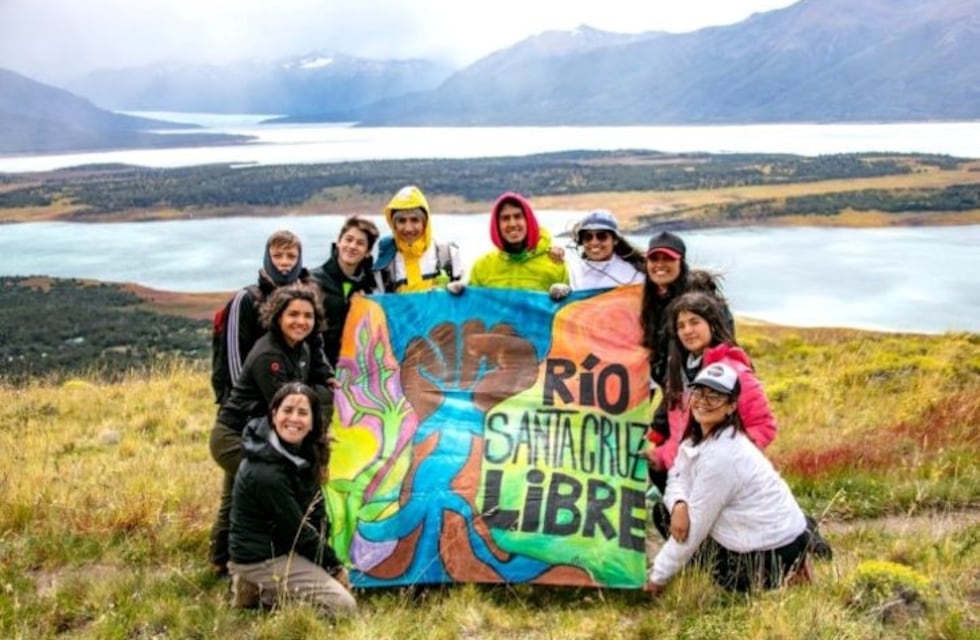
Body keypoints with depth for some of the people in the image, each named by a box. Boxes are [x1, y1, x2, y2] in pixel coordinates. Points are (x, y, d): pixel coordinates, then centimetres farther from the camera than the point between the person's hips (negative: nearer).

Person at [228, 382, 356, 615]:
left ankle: (265, 588, 11)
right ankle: (260, 593, -1)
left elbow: (316, 513, 3)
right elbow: (296, 531, -20)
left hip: (281, 548, 9)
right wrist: (334, 565, -8)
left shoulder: (302, 453, 0)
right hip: (261, 559, -9)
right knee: (343, 605, -10)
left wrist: (328, 559, -8)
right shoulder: (266, 474, -28)